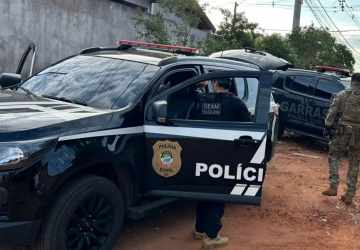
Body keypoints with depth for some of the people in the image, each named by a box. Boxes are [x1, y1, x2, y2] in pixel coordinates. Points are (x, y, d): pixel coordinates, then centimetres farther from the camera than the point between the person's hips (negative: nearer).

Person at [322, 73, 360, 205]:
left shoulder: (343, 94, 0)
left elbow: (332, 112, -4)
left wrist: (327, 127, 1)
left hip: (344, 129, -2)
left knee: (334, 157, 13)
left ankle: (333, 187, 2)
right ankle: (349, 195, 11)